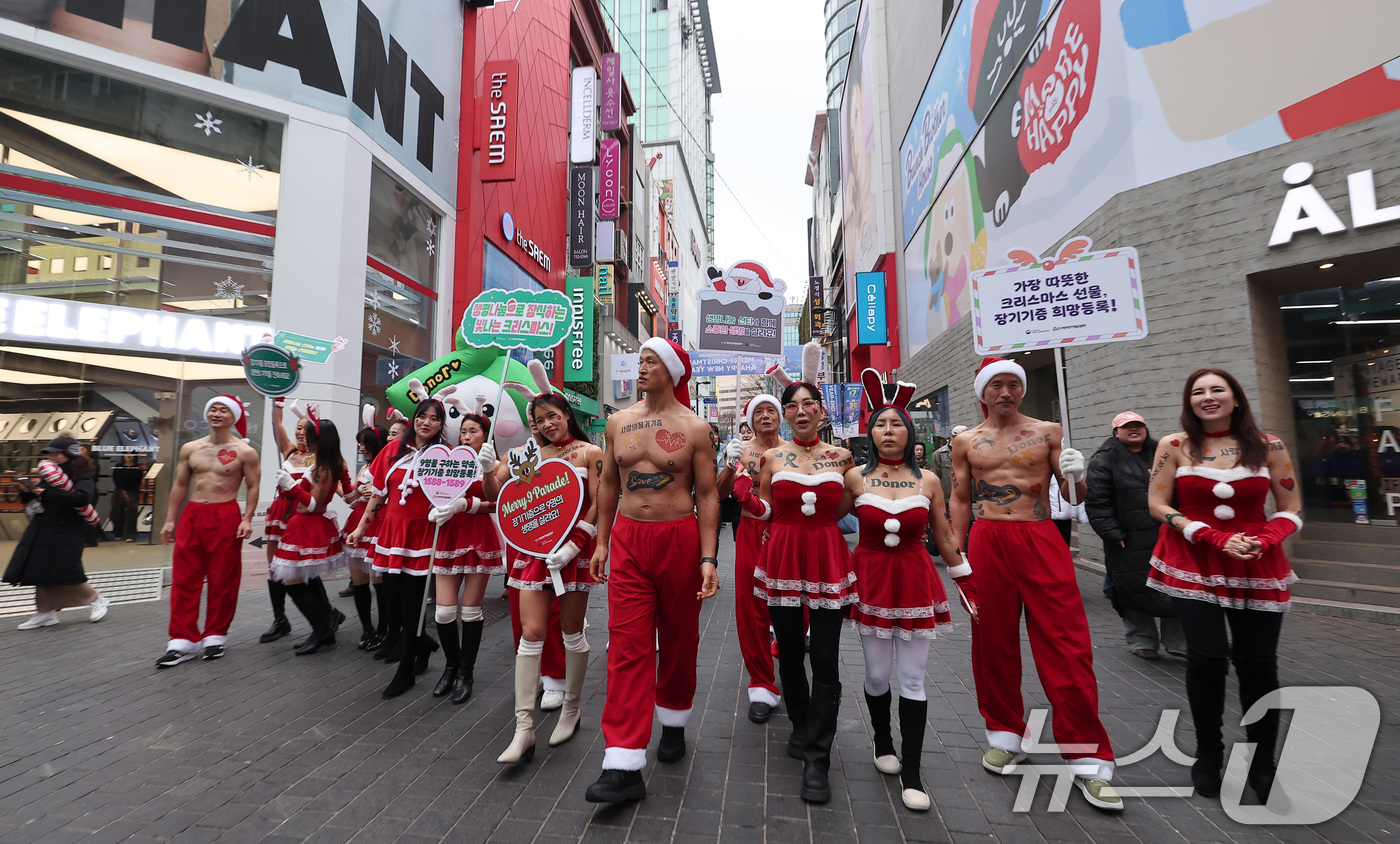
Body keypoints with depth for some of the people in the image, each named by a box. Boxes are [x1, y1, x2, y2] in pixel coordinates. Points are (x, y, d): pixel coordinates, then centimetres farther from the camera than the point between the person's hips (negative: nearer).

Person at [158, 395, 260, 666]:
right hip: (192, 515, 4)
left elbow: (253, 487, -2)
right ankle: (183, 640, 12)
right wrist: (169, 520, 10)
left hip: (225, 517, -4)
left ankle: (215, 636, 17)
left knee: (222, 580, 3)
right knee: (184, 579, 4)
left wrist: (247, 519, -13)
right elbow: (180, 485, 15)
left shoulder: (245, 452, -2)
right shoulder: (190, 449, 11)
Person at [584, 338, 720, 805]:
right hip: (628, 539, 2)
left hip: (679, 539, -2)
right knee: (627, 647, -1)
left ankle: (673, 723, 39)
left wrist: (708, 558, -10)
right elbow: (608, 483, 13)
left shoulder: (694, 428, -5)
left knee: (678, 640, 14)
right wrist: (601, 542, 11)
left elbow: (707, 495, -4)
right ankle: (625, 766, 5)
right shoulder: (618, 421, 6)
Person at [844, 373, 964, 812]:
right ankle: (882, 742, 36)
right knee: (877, 676, 8)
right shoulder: (855, 477, -3)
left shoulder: (928, 481, 1)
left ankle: (911, 773, 16)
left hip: (915, 578, 1)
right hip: (870, 578, 0)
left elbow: (944, 538, 7)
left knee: (912, 680, 3)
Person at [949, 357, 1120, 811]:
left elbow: (1075, 497, 8)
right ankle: (1006, 736, 26)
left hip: (1041, 540, -1)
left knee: (1066, 648, -2)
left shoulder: (1048, 432, 8)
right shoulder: (966, 442, 10)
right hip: (987, 541, 1)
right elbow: (959, 500, 11)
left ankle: (1088, 761, 10)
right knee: (994, 643, 8)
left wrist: (1075, 475, -15)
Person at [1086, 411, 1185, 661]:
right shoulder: (1104, 460, -4)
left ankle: (1177, 641, 22)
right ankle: (1142, 641, 19)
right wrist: (1112, 534, -14)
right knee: (1135, 592, 3)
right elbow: (1097, 502, -9)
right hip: (1129, 542, -4)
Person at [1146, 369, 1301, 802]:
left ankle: (1262, 764, 24)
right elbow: (1158, 505, -4)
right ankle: (1208, 755, 13)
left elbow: (1291, 509, 5)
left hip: (1257, 567, 2)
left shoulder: (1268, 446, 4)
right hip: (1192, 563, -2)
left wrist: (1262, 542, -14)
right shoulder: (1174, 446, -1)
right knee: (1208, 655, -9)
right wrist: (1216, 539, -13)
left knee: (1259, 664, 5)